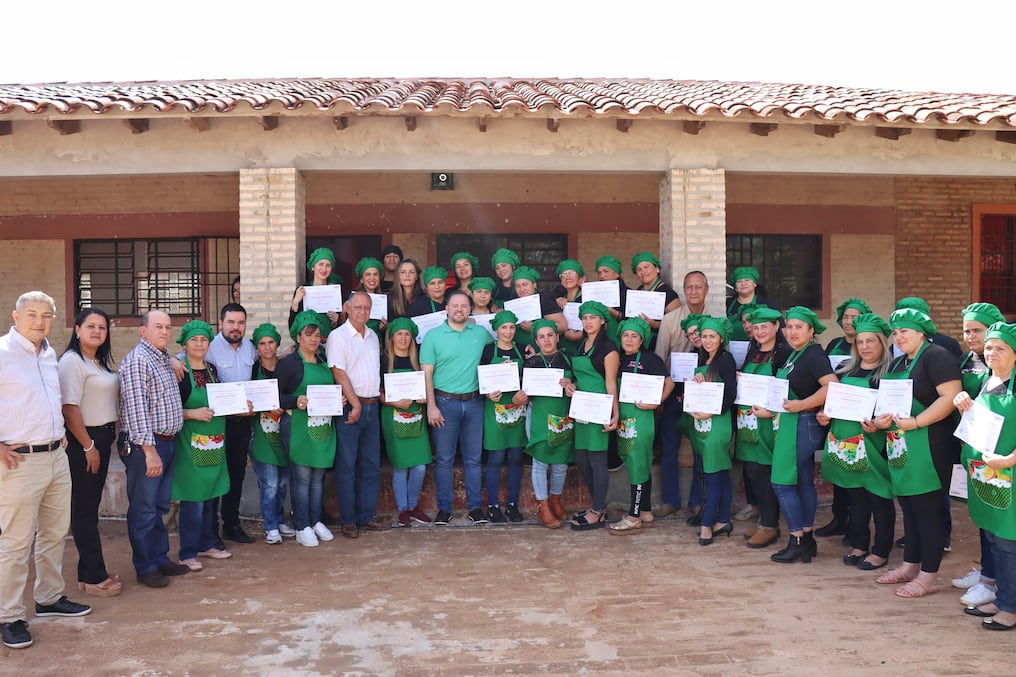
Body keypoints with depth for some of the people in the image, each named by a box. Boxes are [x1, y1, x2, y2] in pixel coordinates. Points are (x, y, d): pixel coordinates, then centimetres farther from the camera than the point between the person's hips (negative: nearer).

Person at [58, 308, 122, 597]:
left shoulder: (102, 362, 13)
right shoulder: (72, 361, -13)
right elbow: (69, 408, -18)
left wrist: (106, 440, 10)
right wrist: (88, 446, -16)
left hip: (102, 438, 8)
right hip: (82, 442, -8)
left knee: (91, 507, 14)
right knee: (85, 509, -1)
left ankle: (89, 572, 22)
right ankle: (94, 578, 6)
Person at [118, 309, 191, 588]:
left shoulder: (165, 359, 14)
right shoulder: (137, 361, -14)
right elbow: (137, 408, -21)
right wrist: (149, 449, -23)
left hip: (167, 443, 9)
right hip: (145, 446, -9)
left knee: (161, 506, 17)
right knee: (144, 510, 2)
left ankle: (160, 558, 28)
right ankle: (145, 568, 13)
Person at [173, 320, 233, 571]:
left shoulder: (212, 370, 11)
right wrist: (193, 413, -22)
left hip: (214, 443, 7)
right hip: (190, 444, -7)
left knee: (210, 496, 14)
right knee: (193, 500, -4)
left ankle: (206, 544, 27)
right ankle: (187, 553, 9)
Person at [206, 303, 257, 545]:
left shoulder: (250, 347, 7)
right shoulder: (210, 347, -13)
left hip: (243, 420, 6)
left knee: (237, 473, 14)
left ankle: (232, 525, 27)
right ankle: (210, 531, 14)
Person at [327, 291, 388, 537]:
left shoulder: (373, 336, 15)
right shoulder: (338, 336, -7)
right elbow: (339, 373, -13)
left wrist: (379, 396, 12)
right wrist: (356, 405, -16)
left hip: (372, 405, 7)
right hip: (349, 406, -7)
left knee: (371, 465, 10)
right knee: (347, 465, -1)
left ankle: (367, 516, 18)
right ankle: (347, 520, 7)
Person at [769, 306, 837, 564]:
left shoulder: (814, 355, -14)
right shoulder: (794, 355, 13)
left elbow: (832, 386, -26)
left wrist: (801, 405, -24)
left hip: (803, 424, -10)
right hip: (792, 424, 10)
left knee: (782, 482, -7)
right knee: (804, 482, 12)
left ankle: (797, 540, 1)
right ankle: (807, 540, 20)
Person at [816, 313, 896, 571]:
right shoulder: (845, 370, 12)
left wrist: (879, 425, -25)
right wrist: (825, 415, 3)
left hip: (873, 446, -6)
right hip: (845, 444, 6)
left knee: (879, 498, 4)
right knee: (854, 497, 15)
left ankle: (880, 552, 16)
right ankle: (859, 546, 28)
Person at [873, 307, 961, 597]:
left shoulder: (937, 356, -10)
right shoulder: (897, 364, 16)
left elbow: (951, 397, -21)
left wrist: (916, 422, -24)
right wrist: (880, 419, -1)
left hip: (929, 447, -9)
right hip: (899, 446, 9)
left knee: (928, 508, -1)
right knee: (909, 507, 15)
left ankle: (929, 576, 8)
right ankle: (910, 566, 27)